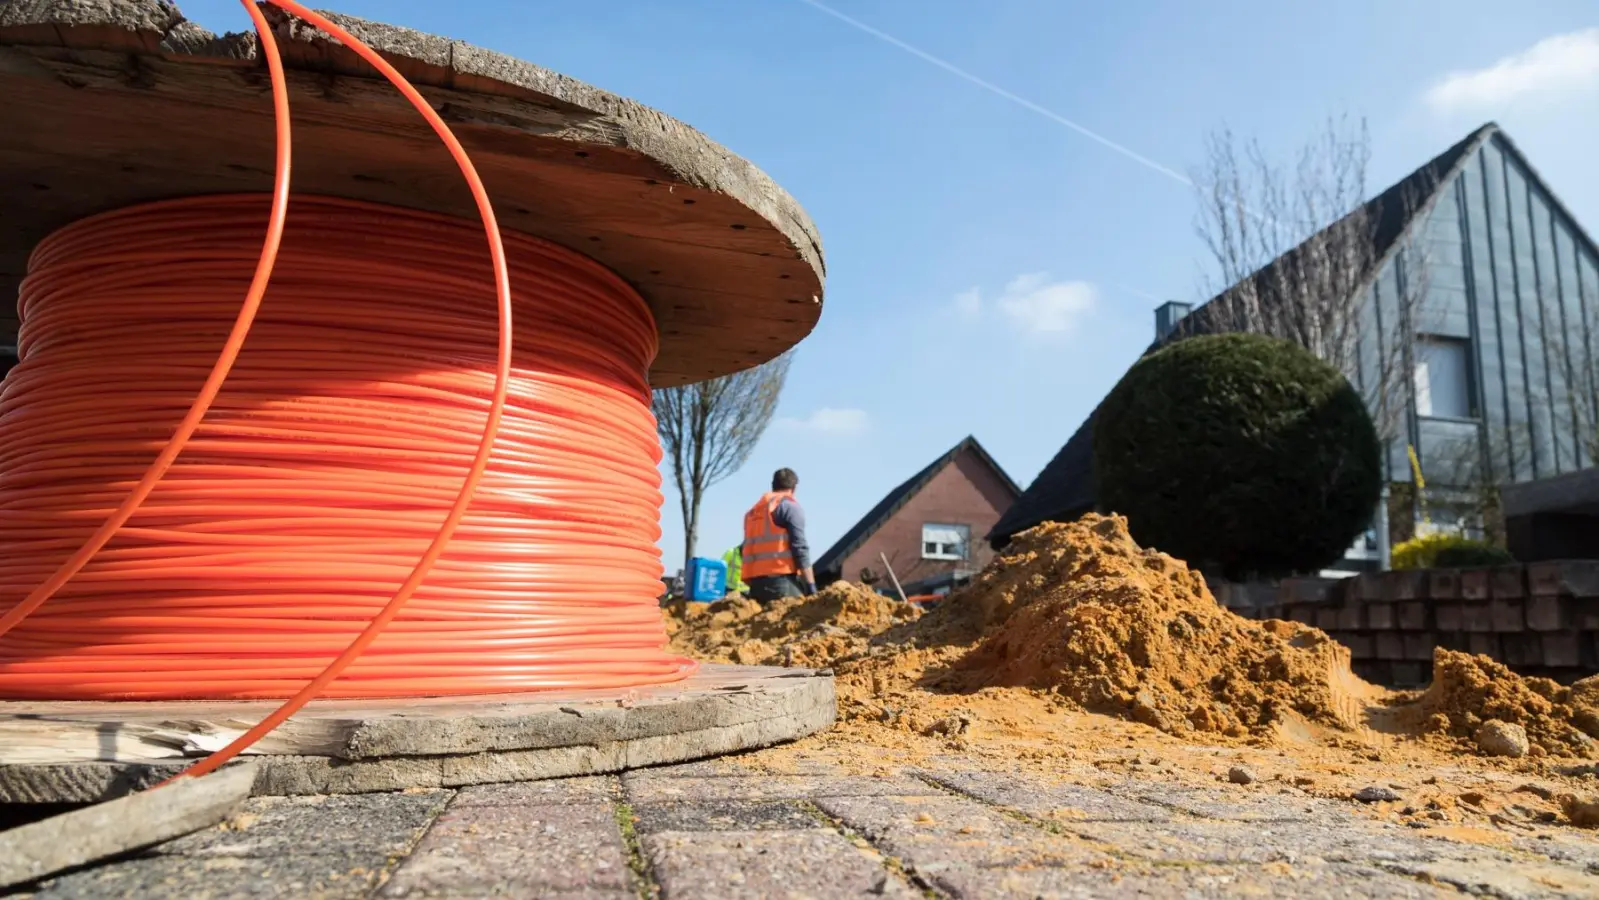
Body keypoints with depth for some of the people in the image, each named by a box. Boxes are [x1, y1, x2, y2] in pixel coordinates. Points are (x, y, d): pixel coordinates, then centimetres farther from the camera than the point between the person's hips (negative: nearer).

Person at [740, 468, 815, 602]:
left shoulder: (752, 512, 24)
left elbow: (746, 549, 20)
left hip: (756, 581, 7)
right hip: (781, 580, -7)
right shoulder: (790, 506, 2)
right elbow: (799, 547, -8)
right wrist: (811, 585, -9)